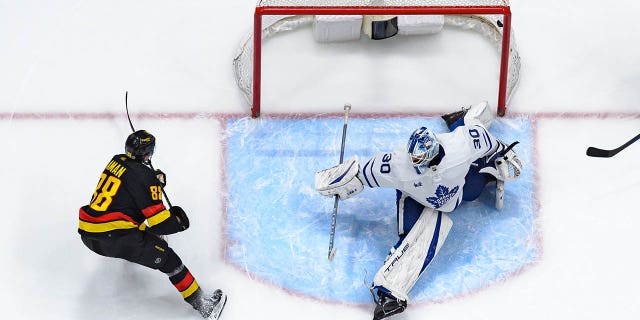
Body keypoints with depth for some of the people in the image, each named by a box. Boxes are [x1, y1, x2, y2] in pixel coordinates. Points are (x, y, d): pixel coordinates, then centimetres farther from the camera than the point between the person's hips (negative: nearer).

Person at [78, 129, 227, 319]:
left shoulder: (116, 161, 10)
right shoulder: (144, 177, -11)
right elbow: (159, 223, -12)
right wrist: (179, 221, 7)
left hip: (87, 235, 8)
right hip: (112, 238, -8)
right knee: (165, 256, -1)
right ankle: (201, 304, 0)